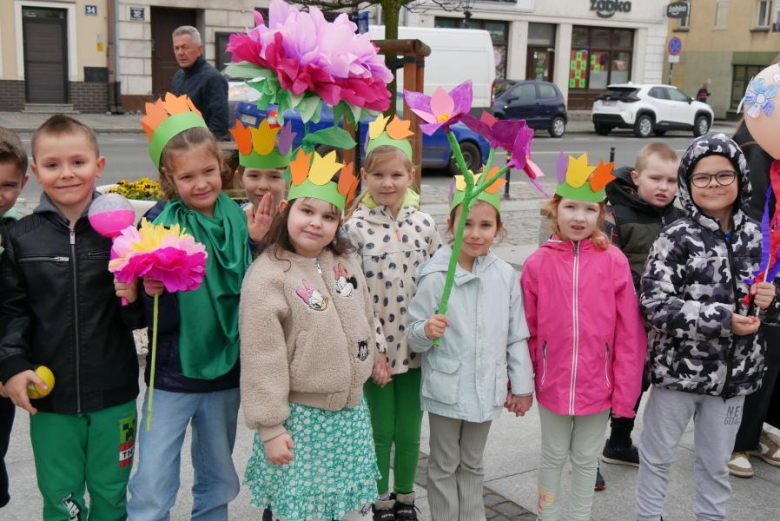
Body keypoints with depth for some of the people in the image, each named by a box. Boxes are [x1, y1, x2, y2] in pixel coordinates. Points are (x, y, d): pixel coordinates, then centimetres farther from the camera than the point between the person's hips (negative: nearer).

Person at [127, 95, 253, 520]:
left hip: (226, 371, 3)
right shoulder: (160, 224, -11)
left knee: (218, 484, 20)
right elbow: (158, 320, -12)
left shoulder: (238, 220, -2)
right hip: (172, 375, -3)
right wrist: (154, 293, -32)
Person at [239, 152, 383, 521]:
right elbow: (261, 359, -18)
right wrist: (270, 427, -17)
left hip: (351, 410, 6)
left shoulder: (345, 261, 2)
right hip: (300, 416, -6)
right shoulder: (267, 275, -18)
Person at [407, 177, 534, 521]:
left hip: (486, 390, 3)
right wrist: (426, 331, -31)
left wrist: (522, 386, 6)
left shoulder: (505, 276, -4)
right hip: (446, 391, -3)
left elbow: (516, 336, 4)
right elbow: (413, 339, -9)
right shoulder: (435, 278, -14)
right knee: (444, 468, 12)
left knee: (472, 465, 20)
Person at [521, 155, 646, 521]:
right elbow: (527, 331, -1)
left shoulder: (614, 262, -9)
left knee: (586, 460, 17)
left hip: (598, 385, 0)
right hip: (553, 383, 0)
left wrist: (625, 390, -7)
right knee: (554, 457, 17)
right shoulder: (537, 263, -7)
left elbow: (629, 334, -7)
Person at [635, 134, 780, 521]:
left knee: (716, 464, 19)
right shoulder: (676, 238, -13)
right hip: (678, 369, -4)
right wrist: (721, 320, -22)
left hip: (732, 373, 4)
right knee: (658, 457, 12)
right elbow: (656, 306, -19)